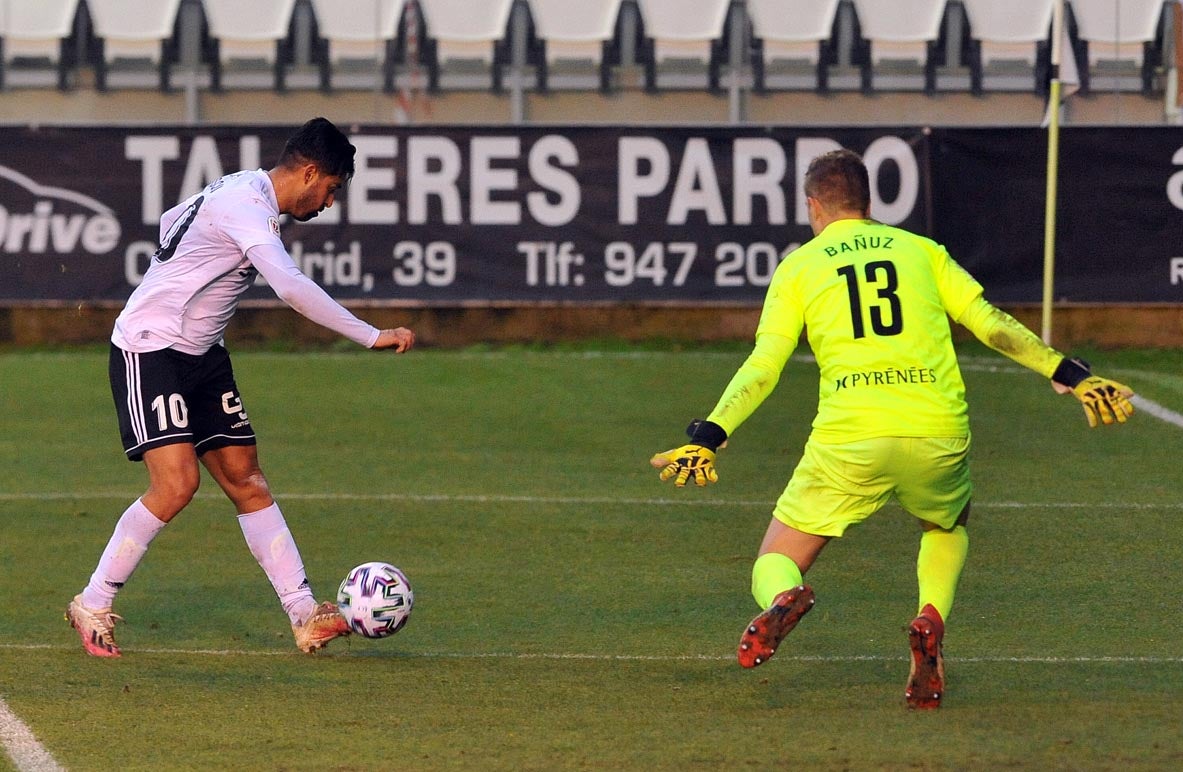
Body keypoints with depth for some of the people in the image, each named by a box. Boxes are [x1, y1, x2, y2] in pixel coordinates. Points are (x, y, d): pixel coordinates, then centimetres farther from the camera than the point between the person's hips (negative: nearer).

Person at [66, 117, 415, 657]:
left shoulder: (240, 191, 10)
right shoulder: (245, 204, -21)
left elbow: (171, 222, 28)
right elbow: (291, 288, -35)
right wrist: (371, 337, -34)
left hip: (201, 355, 10)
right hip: (149, 349, -10)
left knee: (246, 481, 3)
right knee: (177, 483, -19)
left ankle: (304, 616, 0)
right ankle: (92, 607, -4)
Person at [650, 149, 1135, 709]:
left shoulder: (799, 267, 13)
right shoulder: (921, 250, 18)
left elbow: (762, 368, 2)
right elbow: (993, 325, 11)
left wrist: (706, 438, -1)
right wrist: (1070, 374, 14)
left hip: (848, 440, -2)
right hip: (938, 433, 2)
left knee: (774, 566, 12)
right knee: (949, 525, 34)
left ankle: (783, 599, -26)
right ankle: (931, 618, 3)